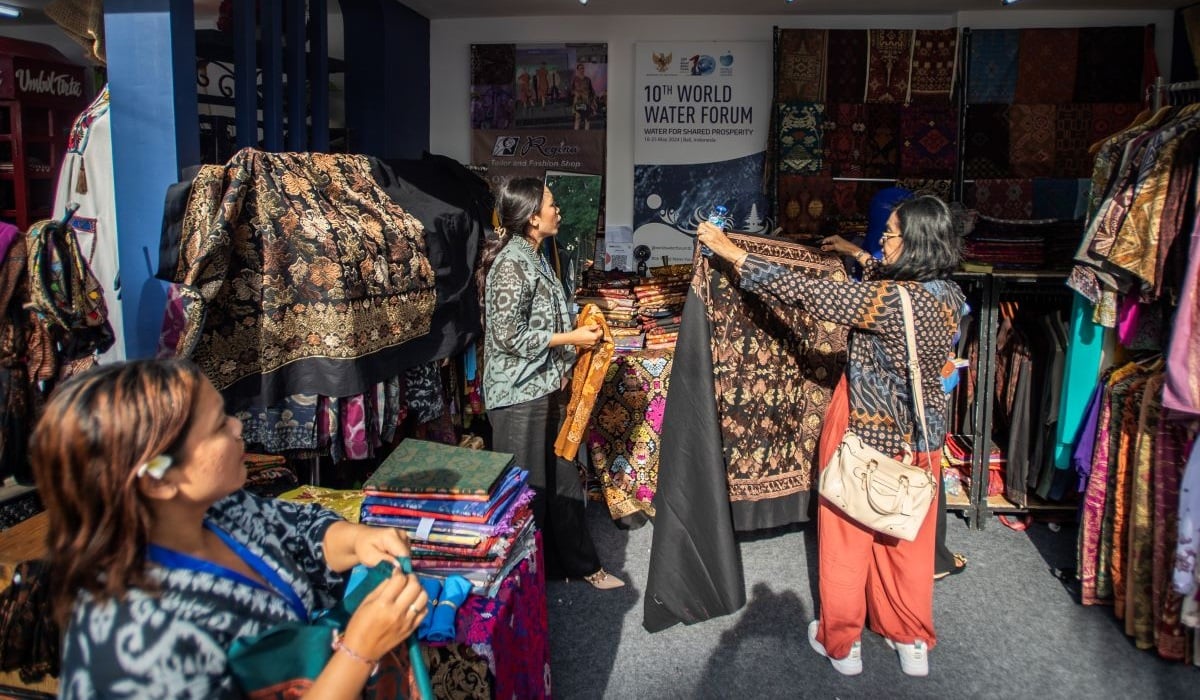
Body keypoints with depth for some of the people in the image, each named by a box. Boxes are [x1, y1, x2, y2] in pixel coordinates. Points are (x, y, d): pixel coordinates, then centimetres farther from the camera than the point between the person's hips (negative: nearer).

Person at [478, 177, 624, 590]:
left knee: (562, 479, 17)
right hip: (519, 396, -9)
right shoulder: (511, 264, -18)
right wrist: (570, 338, -16)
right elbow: (509, 335, -21)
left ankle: (582, 564, 30)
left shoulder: (532, 258, 11)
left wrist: (576, 332, 10)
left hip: (542, 389, 9)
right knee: (527, 489, 3)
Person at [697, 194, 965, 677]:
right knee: (907, 542, 19)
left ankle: (841, 643, 28)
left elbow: (803, 292, -25)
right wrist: (860, 257, 28)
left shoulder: (889, 300, -27)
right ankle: (913, 642, 34)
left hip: (865, 435, -6)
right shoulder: (948, 295, -6)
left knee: (847, 538, 12)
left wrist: (731, 253, -18)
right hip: (920, 437, 7)